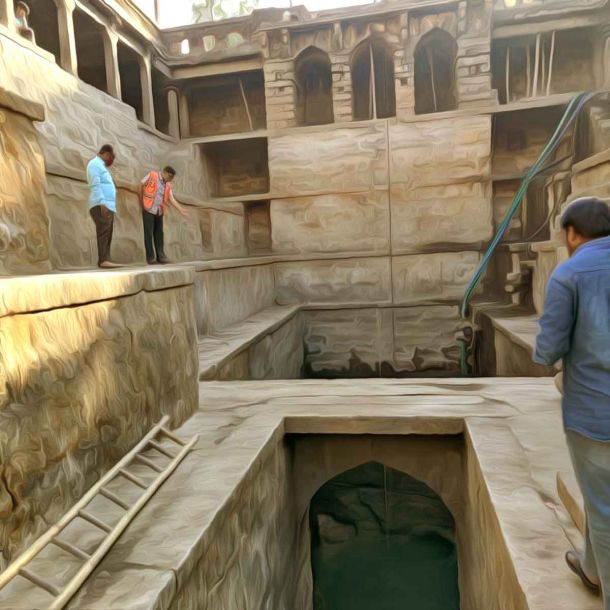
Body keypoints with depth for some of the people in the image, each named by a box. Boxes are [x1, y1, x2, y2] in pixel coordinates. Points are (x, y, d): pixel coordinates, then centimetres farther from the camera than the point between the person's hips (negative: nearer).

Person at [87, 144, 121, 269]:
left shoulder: (101, 166, 28)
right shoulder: (95, 164, 0)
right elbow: (95, 185, -13)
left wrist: (106, 204, 17)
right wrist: (102, 203, -22)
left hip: (108, 206, 9)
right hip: (100, 205, -9)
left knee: (107, 234, 2)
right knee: (104, 232, -18)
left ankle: (105, 260, 0)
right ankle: (103, 260, -25)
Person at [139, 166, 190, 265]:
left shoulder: (167, 185, 7)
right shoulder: (151, 175, -5)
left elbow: (172, 200, 1)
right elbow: (141, 187, 2)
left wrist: (182, 210, -10)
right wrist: (142, 203, 3)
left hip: (159, 212, 5)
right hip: (148, 210, -5)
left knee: (159, 234, 5)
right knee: (148, 234, -3)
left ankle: (160, 256, 8)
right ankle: (150, 257, 2)